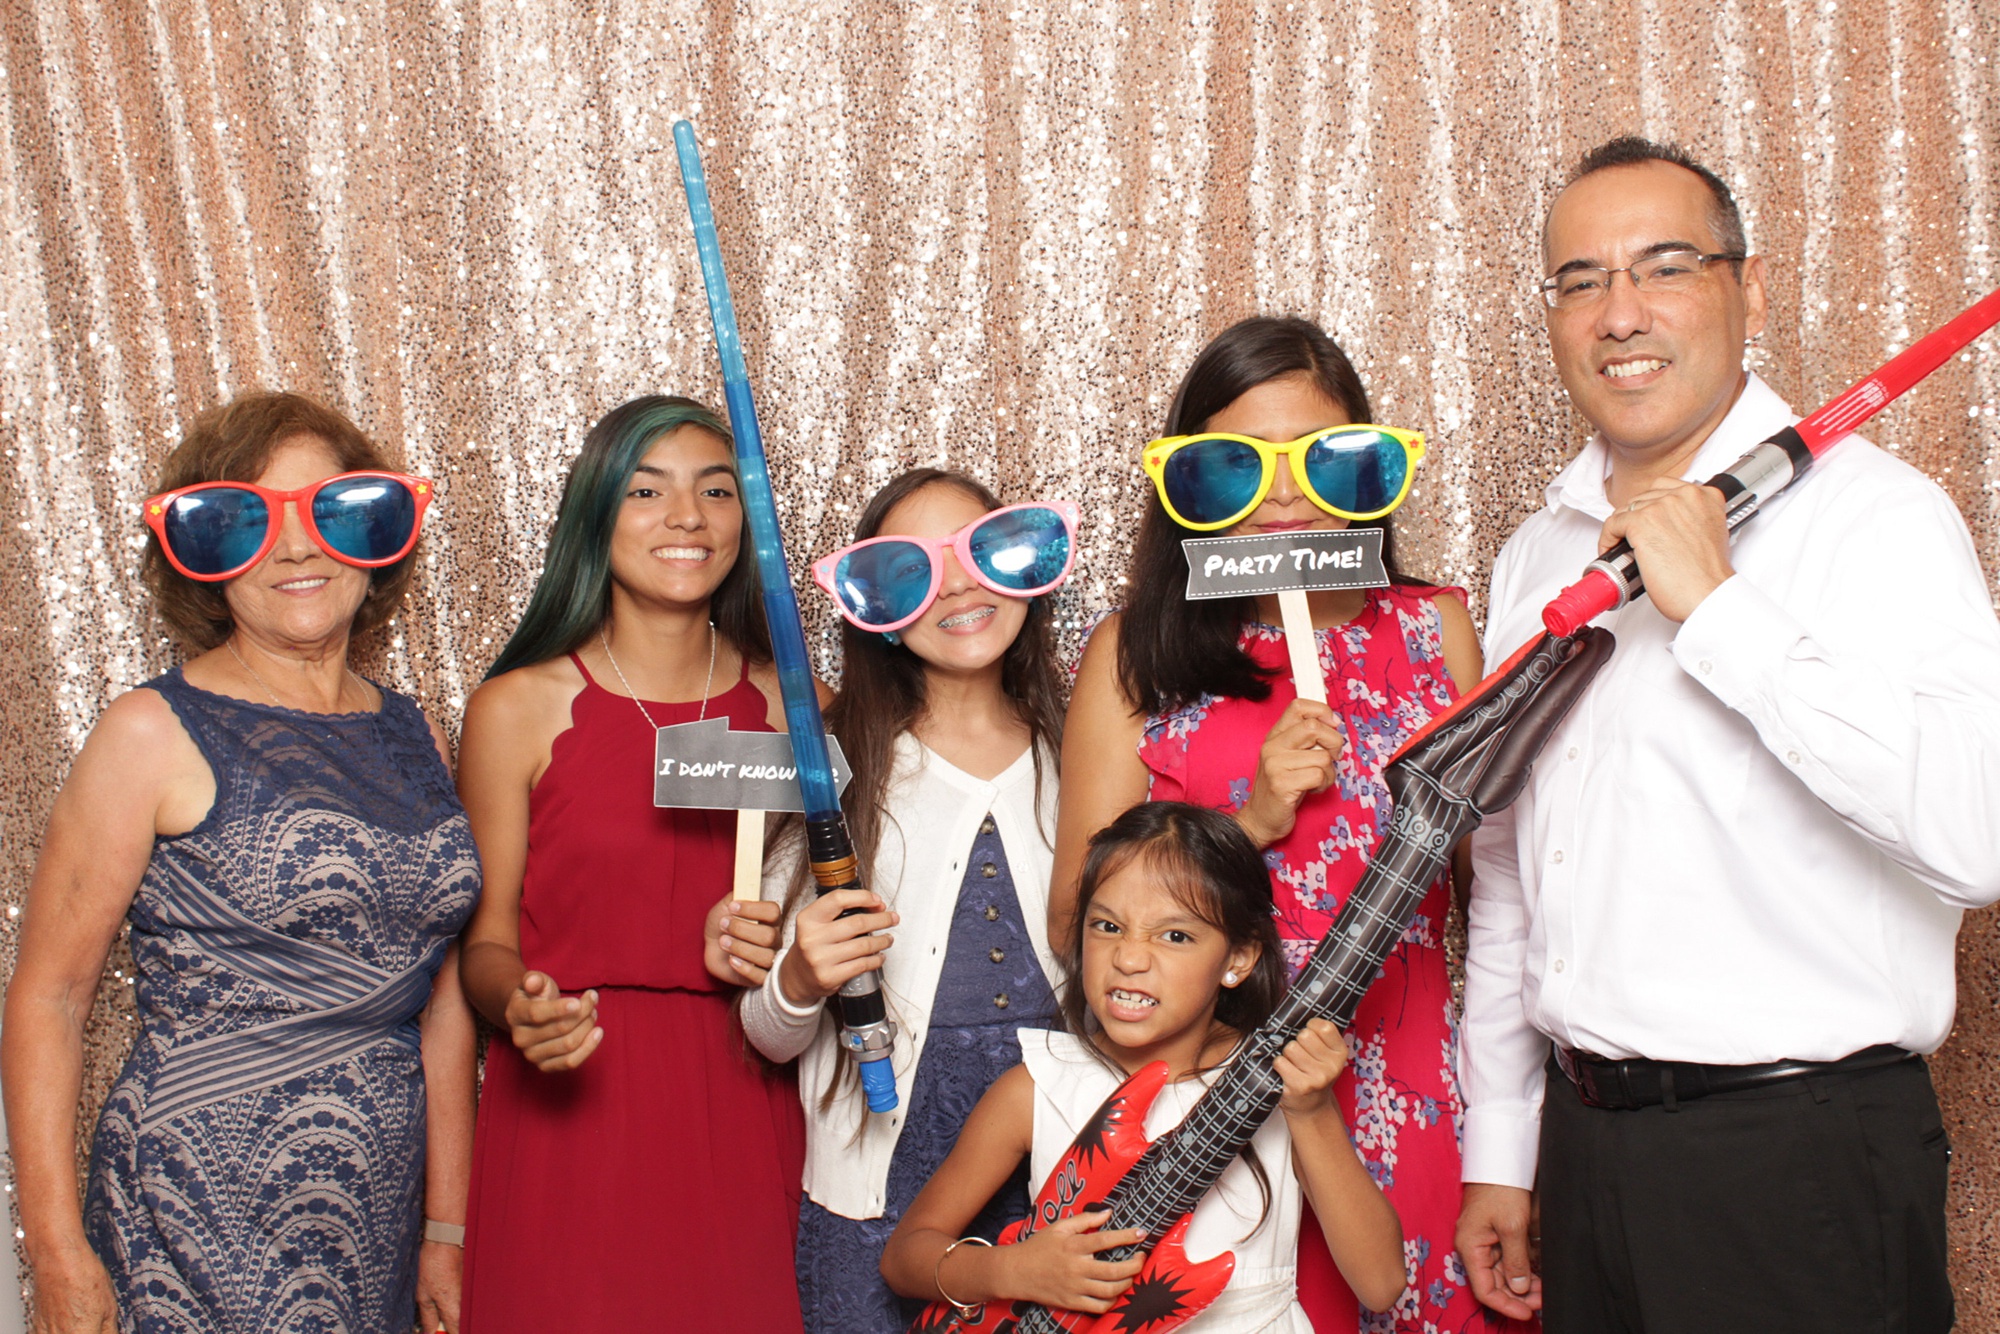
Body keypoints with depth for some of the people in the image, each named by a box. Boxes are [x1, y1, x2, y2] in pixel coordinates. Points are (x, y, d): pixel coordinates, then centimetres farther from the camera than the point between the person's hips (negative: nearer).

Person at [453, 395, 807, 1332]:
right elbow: (486, 939, 1)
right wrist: (522, 1007, -20)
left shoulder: (786, 704, 5)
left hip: (741, 1109, 2)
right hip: (572, 1105, -2)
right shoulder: (519, 710, -2)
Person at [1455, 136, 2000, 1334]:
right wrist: (1499, 1151, 17)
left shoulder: (1871, 514, -11)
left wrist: (1718, 609, -22)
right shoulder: (1539, 555, 12)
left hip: (1801, 1157, -6)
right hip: (1582, 1139, 6)